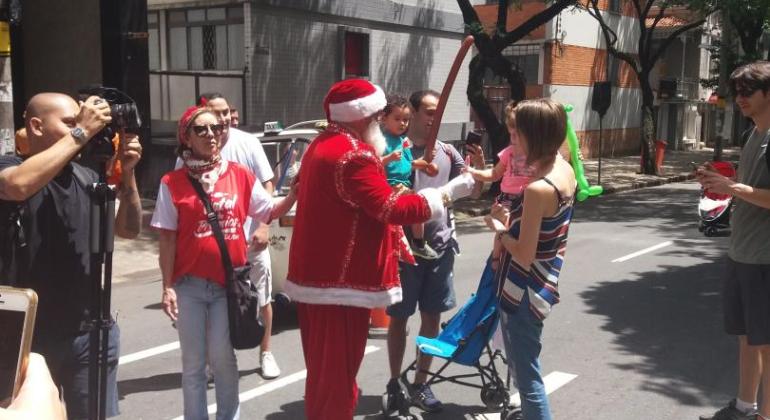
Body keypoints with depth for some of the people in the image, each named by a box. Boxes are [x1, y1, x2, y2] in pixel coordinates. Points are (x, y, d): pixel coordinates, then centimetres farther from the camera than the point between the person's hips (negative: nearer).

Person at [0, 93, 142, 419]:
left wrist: (127, 174, -8)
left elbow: (128, 230, 6)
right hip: (29, 335, -4)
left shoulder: (87, 177, 7)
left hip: (90, 332, 4)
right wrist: (80, 133, -24)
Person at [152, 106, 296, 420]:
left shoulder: (240, 175, 1)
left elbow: (270, 211, 7)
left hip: (229, 281, 1)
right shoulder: (172, 183, -4)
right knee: (193, 361, 10)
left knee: (222, 356, 7)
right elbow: (167, 239, -3)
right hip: (189, 284, -1)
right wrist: (167, 287, -5)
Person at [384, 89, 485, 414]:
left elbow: (473, 190, 9)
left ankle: (420, 383, 25)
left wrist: (479, 167, -11)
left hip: (441, 247, 4)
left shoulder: (447, 152, 4)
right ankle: (394, 384, 22)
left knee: (432, 317, 11)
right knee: (399, 318, 8)